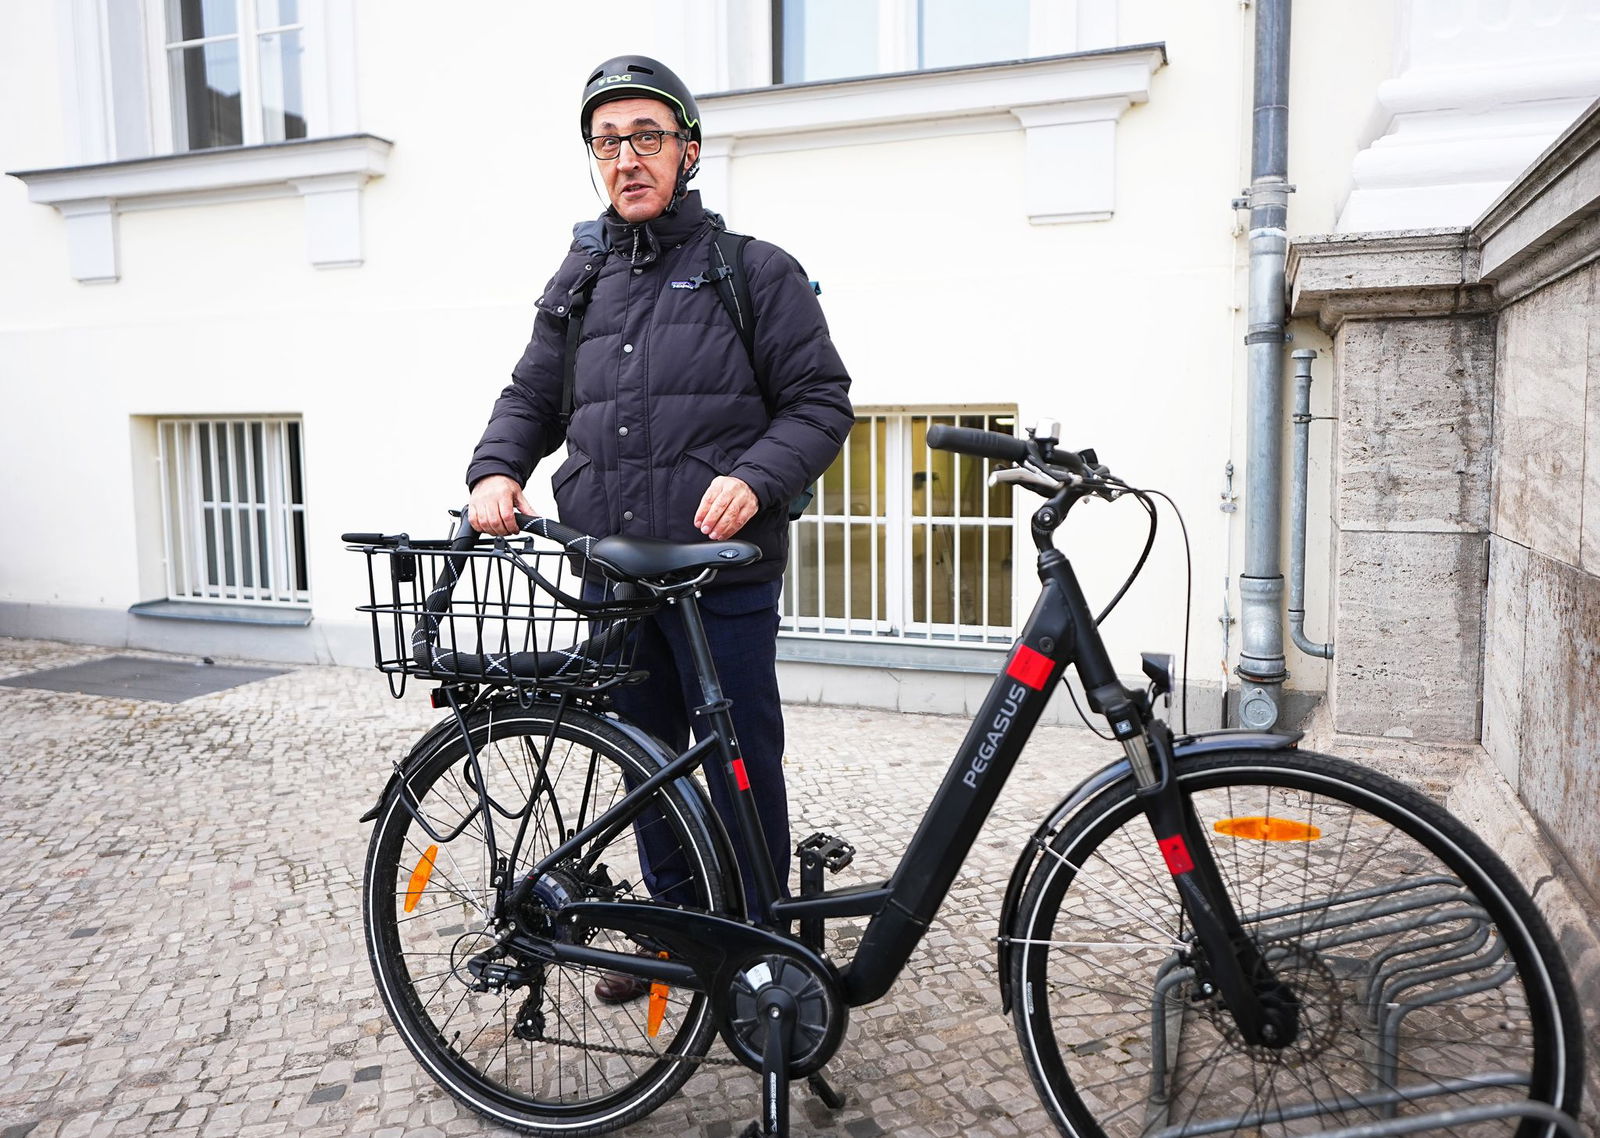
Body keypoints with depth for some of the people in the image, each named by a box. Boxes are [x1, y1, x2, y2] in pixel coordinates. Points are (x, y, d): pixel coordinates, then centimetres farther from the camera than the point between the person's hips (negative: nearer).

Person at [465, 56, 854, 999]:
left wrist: (755, 479, -20)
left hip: (724, 575, -5)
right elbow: (532, 398, 20)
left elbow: (822, 403, -3)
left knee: (743, 767, 4)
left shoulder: (755, 272, 1)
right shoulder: (579, 284, 15)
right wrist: (497, 470, 0)